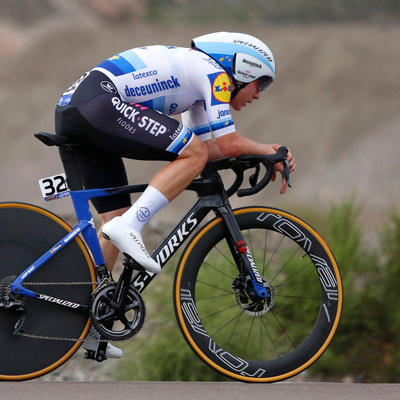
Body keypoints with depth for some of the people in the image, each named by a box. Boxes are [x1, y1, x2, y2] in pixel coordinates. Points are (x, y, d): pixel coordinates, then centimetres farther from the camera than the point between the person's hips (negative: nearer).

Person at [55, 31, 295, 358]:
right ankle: (130, 227, -18)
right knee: (193, 154, -13)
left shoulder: (199, 79, 30)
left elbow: (210, 145, 27)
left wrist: (265, 152, 19)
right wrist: (267, 152, 10)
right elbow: (228, 143, -7)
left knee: (117, 218, 12)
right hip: (97, 101, -10)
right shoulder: (213, 72, 0)